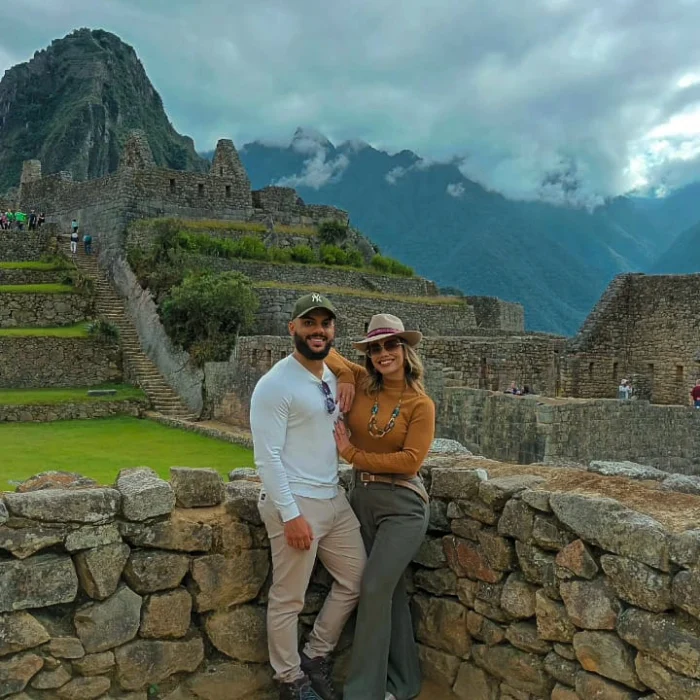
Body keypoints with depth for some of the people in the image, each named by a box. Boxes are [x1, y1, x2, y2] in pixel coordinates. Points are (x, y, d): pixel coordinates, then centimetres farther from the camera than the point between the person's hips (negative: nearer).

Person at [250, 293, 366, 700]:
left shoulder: (333, 378, 10)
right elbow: (268, 457, -19)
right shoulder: (275, 385, -16)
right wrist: (291, 514, -21)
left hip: (335, 499, 9)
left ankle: (317, 657, 33)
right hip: (296, 503, -8)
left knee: (357, 579, 16)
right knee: (289, 600, 4)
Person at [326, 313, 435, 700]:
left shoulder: (421, 405, -9)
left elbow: (410, 460, -17)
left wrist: (352, 454, -14)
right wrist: (344, 378, -10)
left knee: (375, 588, -12)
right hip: (362, 500, 5)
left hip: (402, 505, -5)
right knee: (390, 591, 15)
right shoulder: (361, 383, 0)